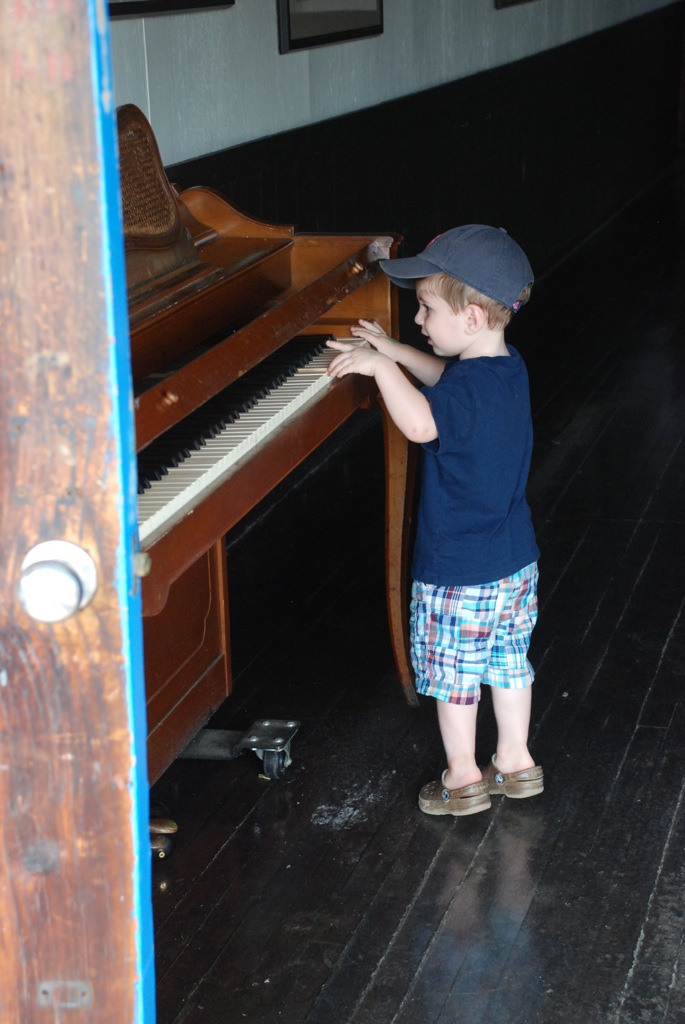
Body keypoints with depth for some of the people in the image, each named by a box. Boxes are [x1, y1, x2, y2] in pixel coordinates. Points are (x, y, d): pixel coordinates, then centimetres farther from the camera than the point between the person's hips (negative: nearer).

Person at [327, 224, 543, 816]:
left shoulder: (472, 387, -27)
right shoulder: (508, 370, 2)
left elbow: (420, 422, -45)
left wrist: (380, 365, -34)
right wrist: (394, 352, 16)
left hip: (459, 568, -9)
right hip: (516, 560, 9)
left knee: (452, 673, 8)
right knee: (509, 662, 20)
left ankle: (463, 778, 20)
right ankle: (516, 762, 32)